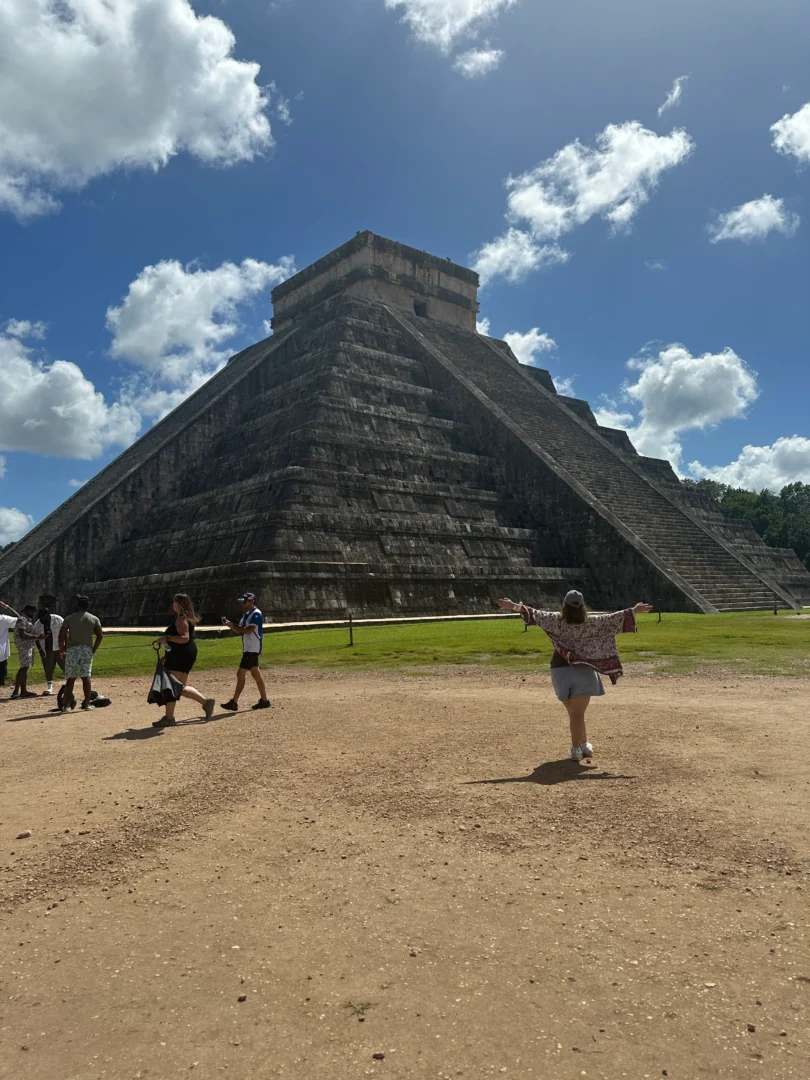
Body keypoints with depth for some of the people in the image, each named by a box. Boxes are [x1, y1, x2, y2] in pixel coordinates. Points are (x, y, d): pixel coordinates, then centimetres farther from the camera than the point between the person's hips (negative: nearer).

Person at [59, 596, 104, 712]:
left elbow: (61, 635, -6)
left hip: (72, 649, 0)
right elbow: (100, 635, -1)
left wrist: (61, 649, 6)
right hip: (87, 650, 1)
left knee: (70, 678, 4)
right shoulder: (94, 619, 5)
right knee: (86, 677, 3)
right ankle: (87, 704, 4)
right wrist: (94, 649, 7)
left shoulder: (69, 618, 2)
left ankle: (66, 705, 2)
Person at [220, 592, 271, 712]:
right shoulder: (247, 615, 16)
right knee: (256, 674, 12)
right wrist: (230, 624, -2)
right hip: (248, 649, 10)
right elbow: (238, 630, 15)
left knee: (241, 674, -10)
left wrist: (232, 625, -17)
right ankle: (264, 700, 18)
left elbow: (248, 630, -24)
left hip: (252, 649, -10)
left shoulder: (256, 614, -15)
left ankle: (234, 702, -8)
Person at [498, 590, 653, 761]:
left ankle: (583, 745, 26)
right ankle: (577, 748, -1)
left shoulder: (557, 620, -8)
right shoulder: (590, 622, -7)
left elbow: (536, 614, -12)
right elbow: (613, 618, -1)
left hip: (560, 671, 1)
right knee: (578, 713, 1)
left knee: (574, 712, 16)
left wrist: (515, 606, -7)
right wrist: (635, 610, 8)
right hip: (583, 671, -1)